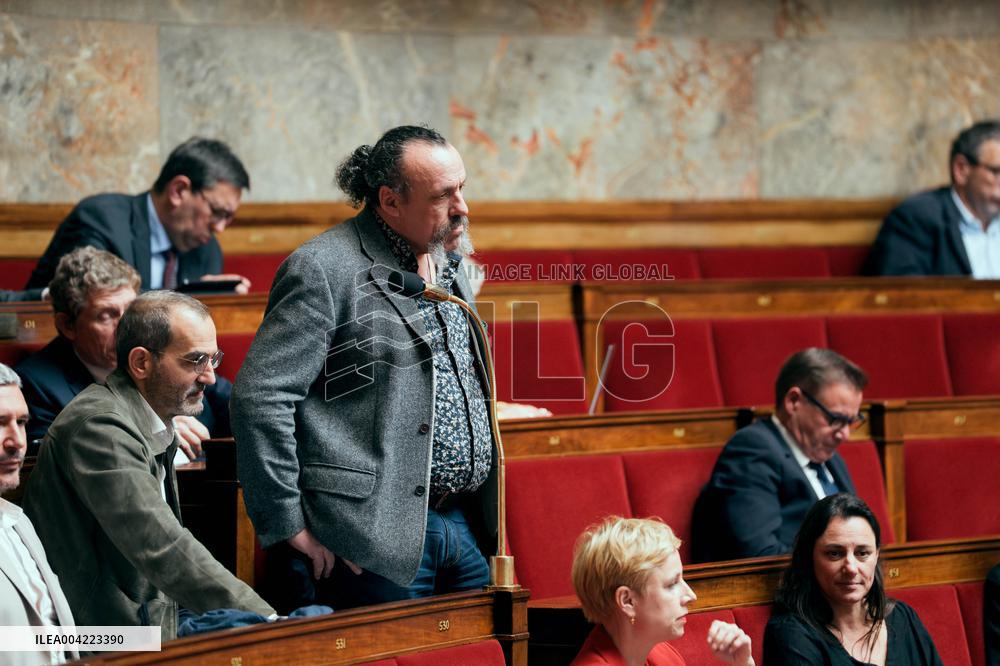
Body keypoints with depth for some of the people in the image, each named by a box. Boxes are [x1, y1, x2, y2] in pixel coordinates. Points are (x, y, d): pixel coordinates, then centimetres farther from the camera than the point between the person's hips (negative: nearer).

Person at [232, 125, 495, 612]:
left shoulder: (449, 265, 15)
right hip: (380, 537, -8)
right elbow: (259, 398, -16)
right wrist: (288, 526, -15)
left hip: (467, 528, 8)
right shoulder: (324, 269, -11)